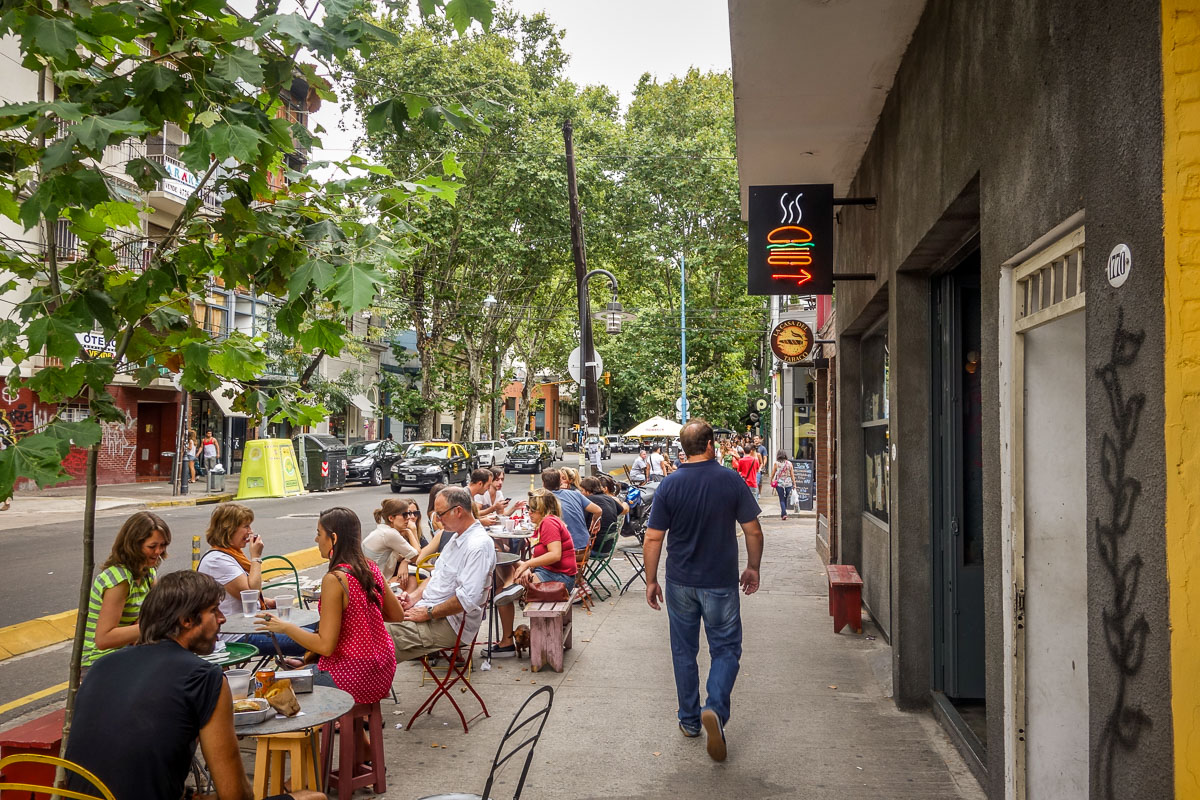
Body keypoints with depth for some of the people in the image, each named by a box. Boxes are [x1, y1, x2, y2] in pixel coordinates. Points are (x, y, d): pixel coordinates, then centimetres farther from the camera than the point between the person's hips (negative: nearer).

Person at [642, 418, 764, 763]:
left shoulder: (670, 485, -7)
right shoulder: (732, 481, -8)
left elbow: (653, 538, -6)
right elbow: (753, 531, -5)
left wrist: (651, 580, 3)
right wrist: (753, 568, 10)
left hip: (680, 582, 1)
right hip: (721, 581, -1)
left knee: (684, 651, 15)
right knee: (726, 649, 10)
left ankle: (689, 720, 24)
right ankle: (715, 709, -13)